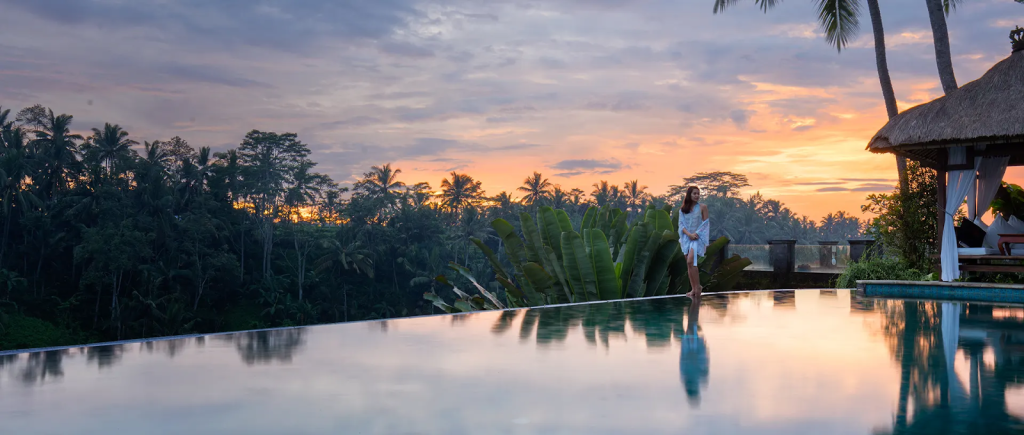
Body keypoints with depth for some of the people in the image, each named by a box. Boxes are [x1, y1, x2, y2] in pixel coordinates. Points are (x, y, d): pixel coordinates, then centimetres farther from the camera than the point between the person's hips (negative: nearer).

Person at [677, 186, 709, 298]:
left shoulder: (702, 207, 1)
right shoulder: (683, 209, 8)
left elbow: (705, 223, -1)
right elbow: (681, 224, 3)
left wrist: (696, 233, -13)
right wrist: (689, 234, -12)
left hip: (697, 237, -4)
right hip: (686, 238, 4)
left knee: (690, 261, -20)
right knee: (689, 264, 4)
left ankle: (698, 286, -11)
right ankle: (693, 289, 8)